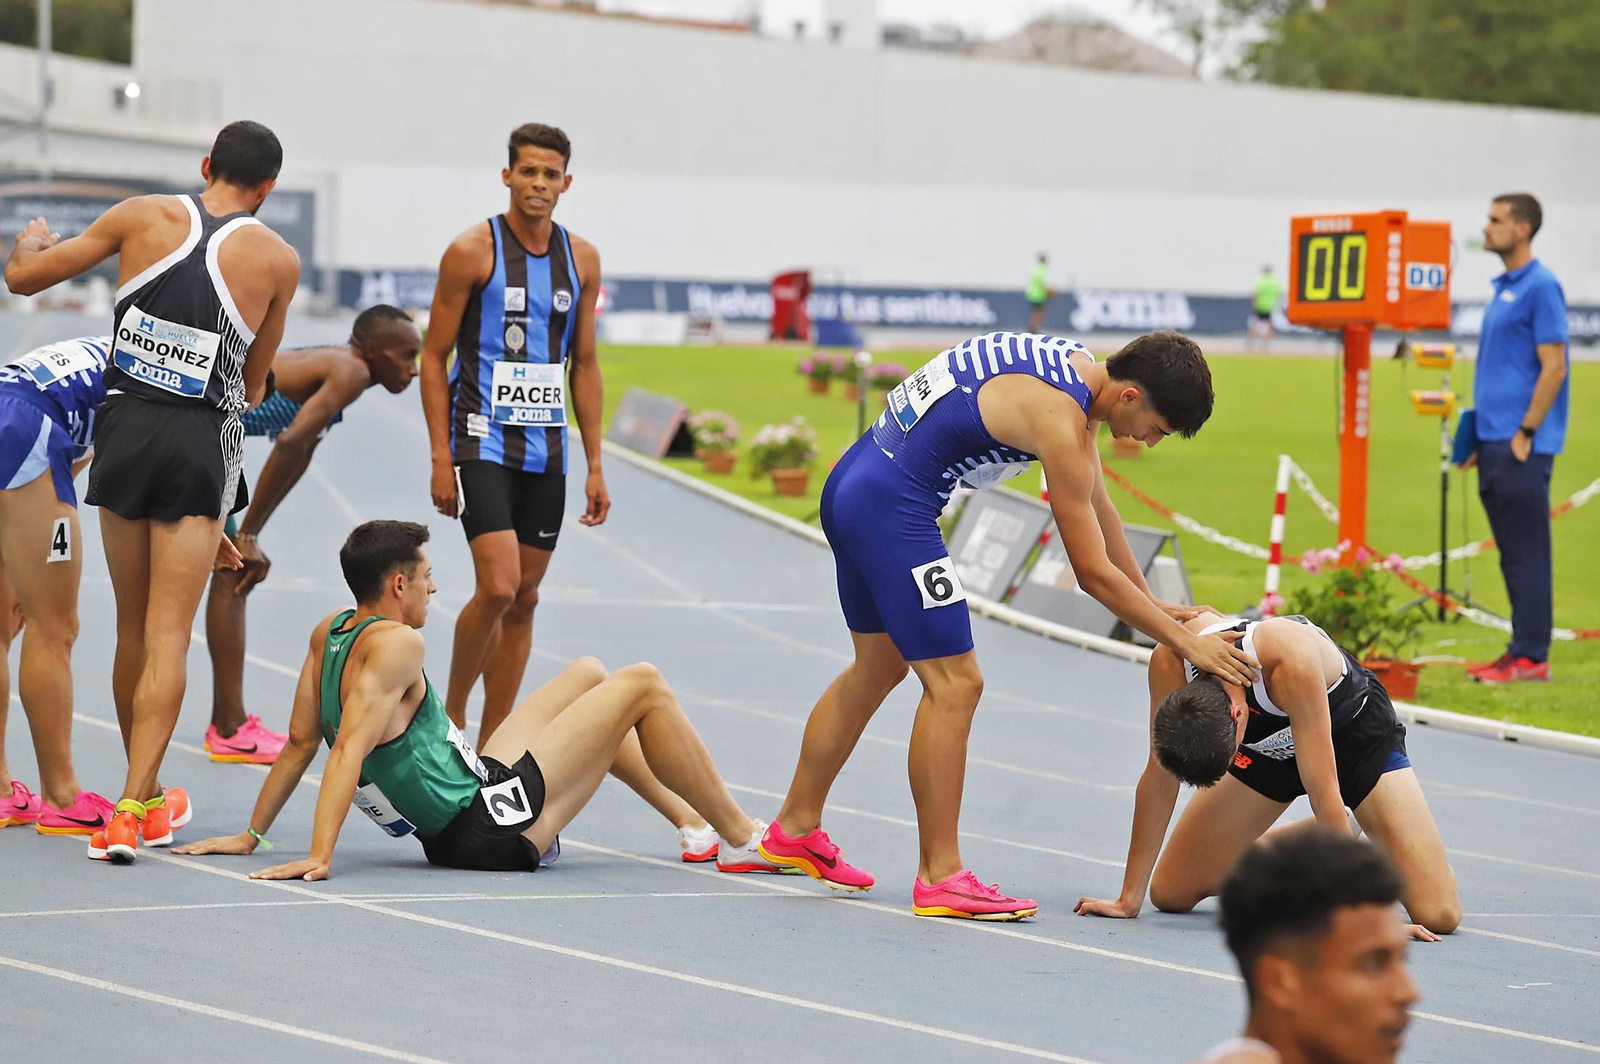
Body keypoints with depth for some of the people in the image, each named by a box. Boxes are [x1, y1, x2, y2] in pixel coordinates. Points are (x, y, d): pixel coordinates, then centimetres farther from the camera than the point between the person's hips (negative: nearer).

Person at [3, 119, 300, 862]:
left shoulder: (145, 216, 2)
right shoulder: (277, 260, 1)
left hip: (124, 427, 2)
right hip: (202, 442, -2)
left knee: (133, 629, 15)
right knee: (167, 635, -4)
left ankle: (147, 796, 26)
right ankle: (132, 810, -15)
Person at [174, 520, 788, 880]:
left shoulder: (329, 633, 5)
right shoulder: (396, 643, -21)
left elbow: (300, 743, 6)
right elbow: (349, 748, -29)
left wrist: (251, 836, 12)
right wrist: (319, 857, -35)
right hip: (496, 829, -10)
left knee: (588, 675, 24)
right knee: (642, 685, -3)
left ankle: (697, 824, 30)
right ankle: (741, 840, 10)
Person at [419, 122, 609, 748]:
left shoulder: (581, 260, 7)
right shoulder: (472, 252, -7)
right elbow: (434, 357, -5)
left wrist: (595, 466, 10)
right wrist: (441, 459, -11)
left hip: (545, 451, 5)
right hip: (482, 443, -5)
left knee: (524, 598, 6)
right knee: (498, 587, -17)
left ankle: (493, 743, 13)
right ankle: (451, 712, 3)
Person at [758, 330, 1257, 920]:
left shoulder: (1075, 366, 7)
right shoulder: (1059, 421, -21)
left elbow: (1099, 509, 18)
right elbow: (1092, 572, -16)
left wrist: (1149, 603, 19)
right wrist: (1186, 642, -10)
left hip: (852, 488, 11)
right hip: (892, 509, -11)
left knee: (879, 666, 22)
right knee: (954, 684, -7)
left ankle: (795, 828, 34)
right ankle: (940, 878, -4)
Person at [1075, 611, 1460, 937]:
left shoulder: (1291, 660, -43)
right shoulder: (1170, 661, -30)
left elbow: (1324, 793, -36)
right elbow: (1159, 779, -18)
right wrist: (1129, 898, -14)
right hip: (1271, 742, 4)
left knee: (1438, 916, -19)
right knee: (1170, 893, -2)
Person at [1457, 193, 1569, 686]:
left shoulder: (1541, 287, -11)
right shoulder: (1503, 288, 16)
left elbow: (1553, 368, -15)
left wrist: (1525, 434, -16)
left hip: (1521, 445, -9)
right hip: (1495, 442, 9)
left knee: (1526, 553, -7)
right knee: (1512, 553, 11)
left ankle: (1531, 658, -5)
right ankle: (1521, 650, 14)